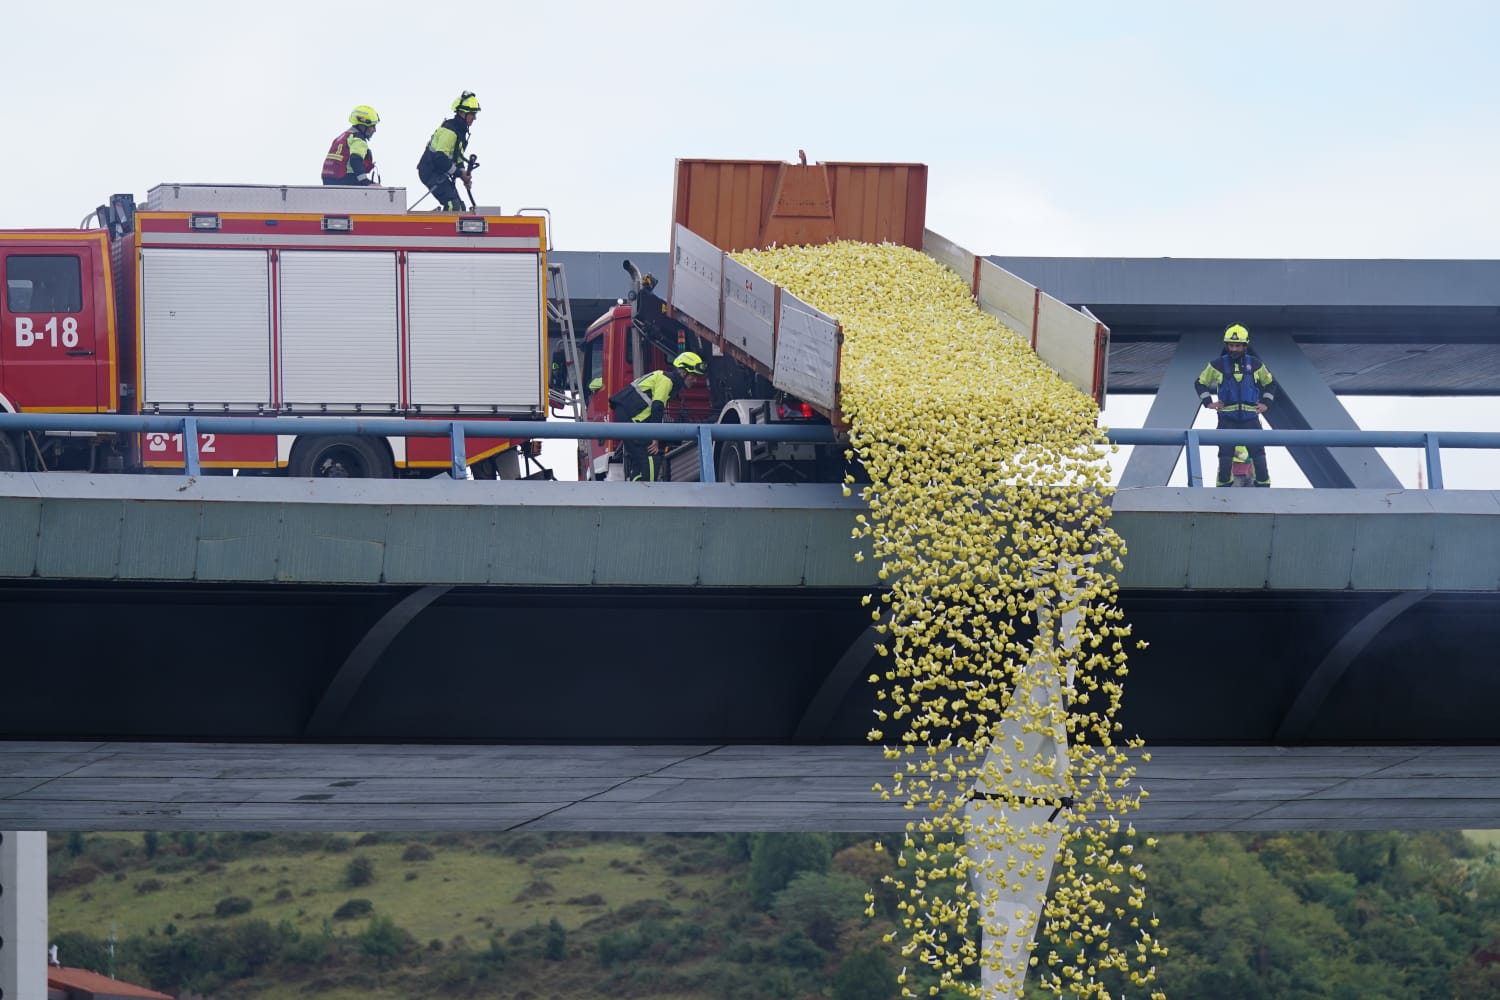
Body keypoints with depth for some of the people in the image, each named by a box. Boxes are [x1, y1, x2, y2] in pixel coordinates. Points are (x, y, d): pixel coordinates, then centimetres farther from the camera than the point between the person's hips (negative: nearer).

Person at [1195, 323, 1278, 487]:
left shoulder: (1255, 365, 5)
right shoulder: (1217, 365, 2)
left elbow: (1270, 383, 21)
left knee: (1258, 454, -7)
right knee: (1225, 456, -7)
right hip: (1227, 419, -1)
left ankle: (1263, 486, -4)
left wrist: (1266, 403, 8)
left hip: (1250, 417, 1)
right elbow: (1200, 383, 15)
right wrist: (1208, 402, 4)